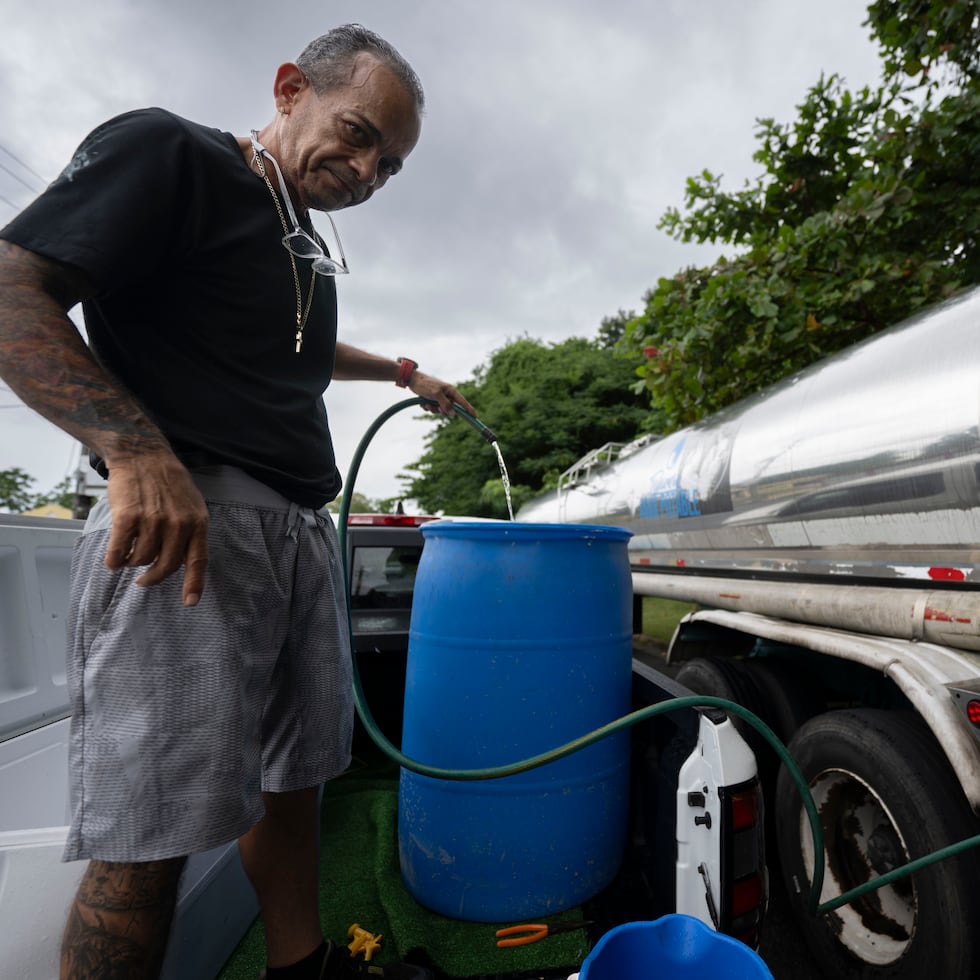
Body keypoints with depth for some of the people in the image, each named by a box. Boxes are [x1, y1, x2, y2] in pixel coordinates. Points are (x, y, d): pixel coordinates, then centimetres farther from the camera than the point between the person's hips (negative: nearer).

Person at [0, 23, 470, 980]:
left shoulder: (307, 245, 25)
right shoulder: (163, 151, 1)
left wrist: (403, 372, 47)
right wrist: (137, 451, -22)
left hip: (300, 526, 9)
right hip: (182, 512, -8)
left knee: (292, 773, 16)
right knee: (146, 833, -1)